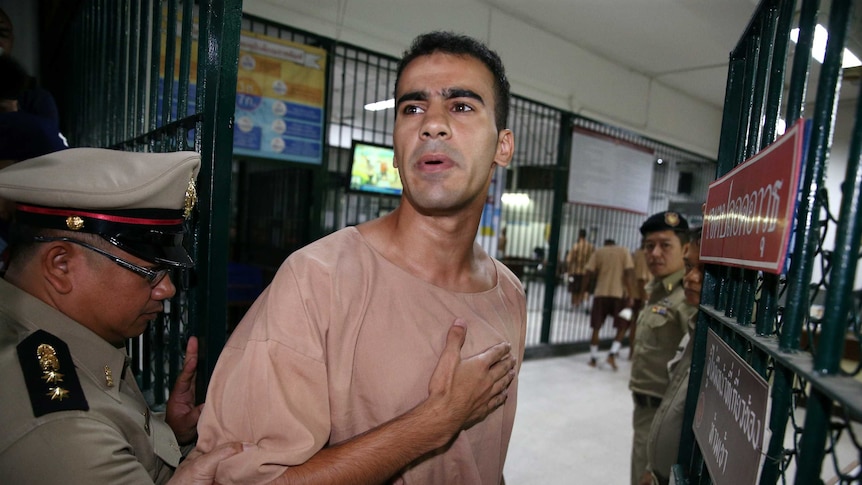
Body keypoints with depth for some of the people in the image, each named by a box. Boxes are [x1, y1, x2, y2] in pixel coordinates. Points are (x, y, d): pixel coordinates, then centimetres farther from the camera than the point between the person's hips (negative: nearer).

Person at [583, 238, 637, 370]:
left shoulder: (598, 252, 10)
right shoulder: (624, 251, 8)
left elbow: (589, 274, 1)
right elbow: (629, 274, -4)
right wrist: (631, 296, -3)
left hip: (601, 294, 1)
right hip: (619, 294, -1)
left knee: (596, 328, 11)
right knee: (622, 328, 13)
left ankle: (593, 358, 14)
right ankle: (612, 354, -3)